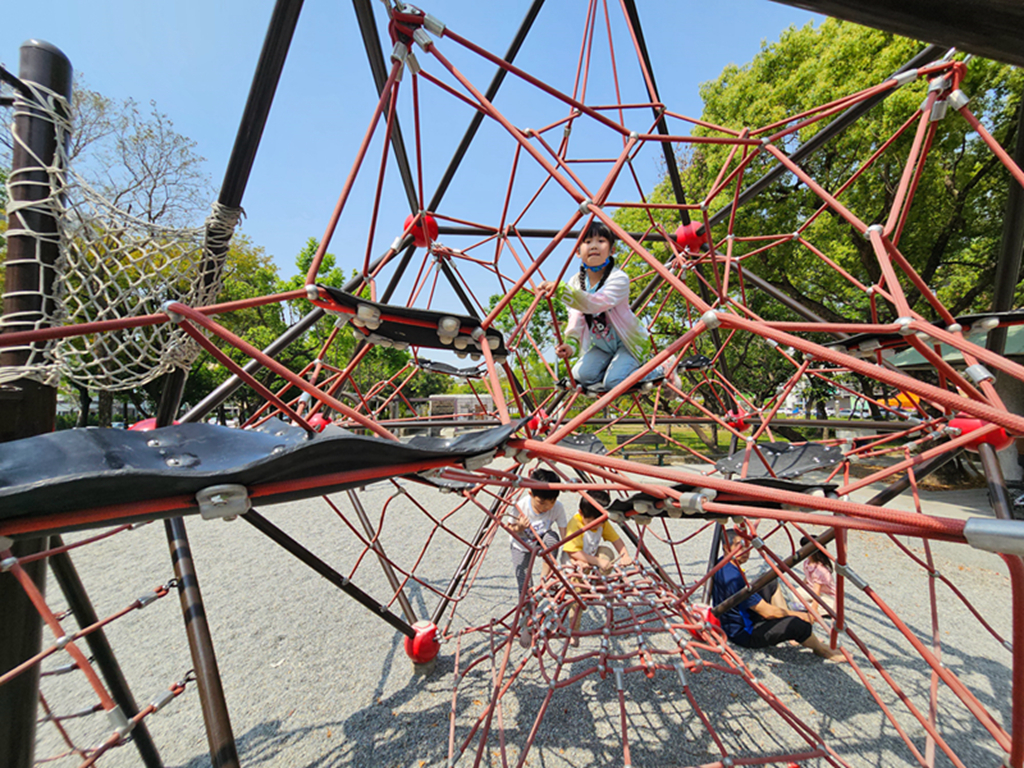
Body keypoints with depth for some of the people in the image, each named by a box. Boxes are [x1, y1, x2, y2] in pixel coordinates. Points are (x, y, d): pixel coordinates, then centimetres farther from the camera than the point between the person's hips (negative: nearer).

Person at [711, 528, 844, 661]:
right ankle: (821, 649, 11)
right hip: (743, 634, -10)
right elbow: (767, 612, -23)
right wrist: (795, 614, -9)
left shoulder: (721, 564, -4)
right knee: (799, 623, -24)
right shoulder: (734, 578, -32)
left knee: (771, 583, 18)